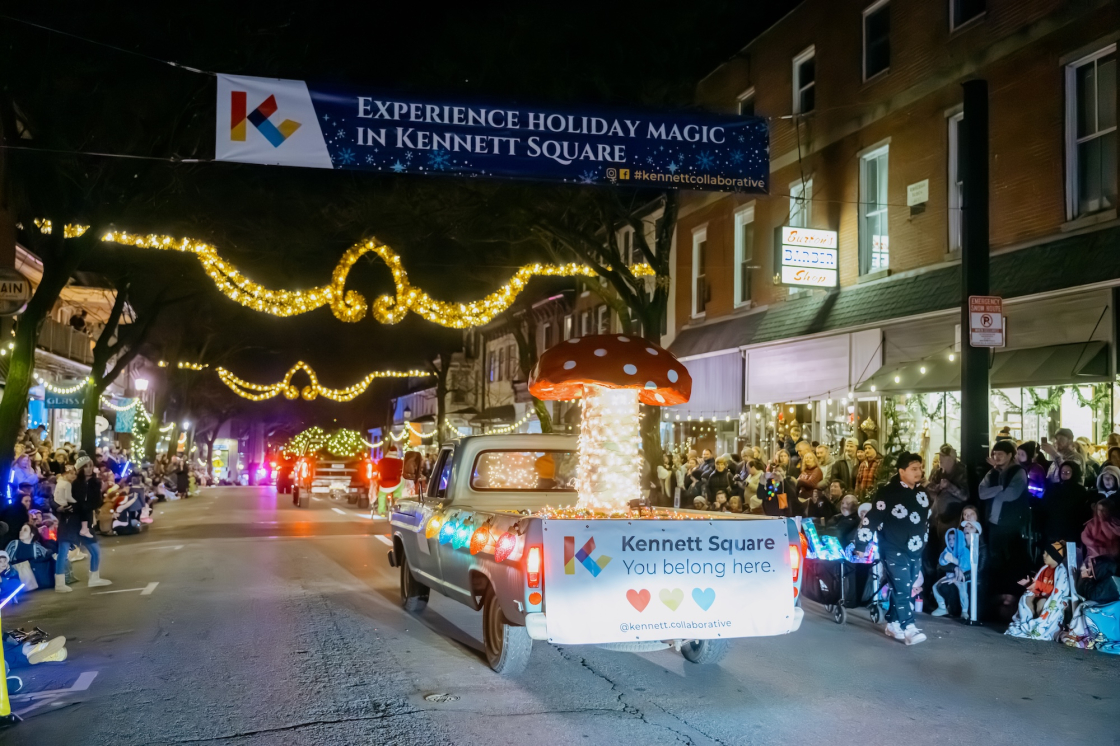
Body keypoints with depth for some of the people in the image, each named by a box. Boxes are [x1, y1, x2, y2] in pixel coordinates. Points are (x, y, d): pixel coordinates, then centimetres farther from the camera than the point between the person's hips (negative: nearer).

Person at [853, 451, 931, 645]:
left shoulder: (922, 493, 8)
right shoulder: (888, 492, -15)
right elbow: (872, 518, -16)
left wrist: (924, 544, 22)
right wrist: (860, 545, -16)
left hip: (915, 551, 7)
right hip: (894, 549, -7)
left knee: (904, 589, 11)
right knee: (902, 589, -12)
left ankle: (892, 624, 22)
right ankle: (909, 629, -14)